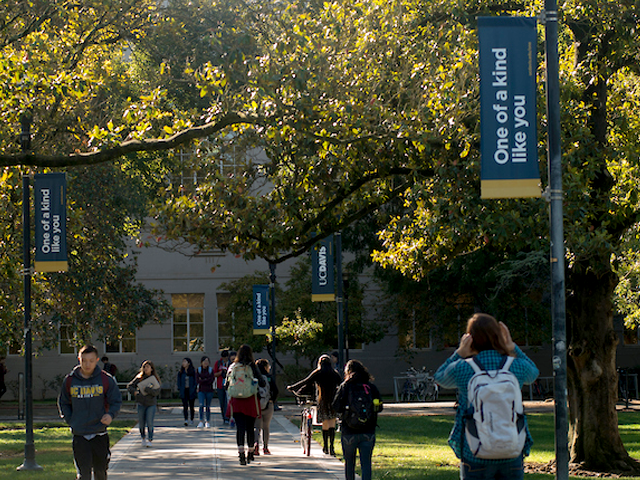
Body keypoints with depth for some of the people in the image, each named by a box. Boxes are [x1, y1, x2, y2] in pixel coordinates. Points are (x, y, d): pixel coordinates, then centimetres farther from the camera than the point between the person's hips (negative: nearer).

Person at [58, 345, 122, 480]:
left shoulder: (106, 380, -2)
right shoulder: (69, 380, 1)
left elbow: (116, 401, 5)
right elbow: (63, 403, 15)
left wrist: (110, 415, -15)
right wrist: (70, 421, 2)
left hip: (100, 433, 0)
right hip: (79, 435, 0)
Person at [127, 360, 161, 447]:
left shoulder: (155, 379, -3)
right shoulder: (139, 378, 2)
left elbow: (156, 392, -12)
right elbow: (129, 386, 3)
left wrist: (147, 389, -25)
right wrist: (134, 391, -17)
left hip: (151, 404, -2)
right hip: (141, 403, 2)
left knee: (149, 423, -10)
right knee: (141, 423, 7)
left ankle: (150, 440, -1)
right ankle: (143, 438, 29)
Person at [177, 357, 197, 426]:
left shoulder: (193, 371, -3)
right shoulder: (181, 372, 5)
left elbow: (196, 380, -2)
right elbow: (179, 381, 10)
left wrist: (196, 389, -9)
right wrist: (179, 389, 3)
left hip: (191, 391, -2)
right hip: (184, 391, 2)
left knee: (191, 406, 8)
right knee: (185, 406, -8)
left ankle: (191, 420, 21)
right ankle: (186, 420, -13)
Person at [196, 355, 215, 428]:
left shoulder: (211, 370, 2)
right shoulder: (198, 370, 4)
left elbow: (212, 380, -8)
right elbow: (197, 381, -5)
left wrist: (202, 380, -9)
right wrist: (206, 380, -11)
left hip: (209, 391, 0)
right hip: (201, 390, 0)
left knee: (208, 407, 4)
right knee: (201, 405, -14)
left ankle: (207, 422, 12)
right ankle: (201, 421, -13)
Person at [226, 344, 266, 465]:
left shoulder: (232, 367, 3)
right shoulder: (252, 367, -4)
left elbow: (227, 385, 10)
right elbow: (262, 383, -4)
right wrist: (264, 381, 18)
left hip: (236, 401, 1)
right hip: (250, 401, -1)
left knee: (240, 427, -4)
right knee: (250, 428, 12)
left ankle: (241, 452, -22)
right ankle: (250, 453, 22)